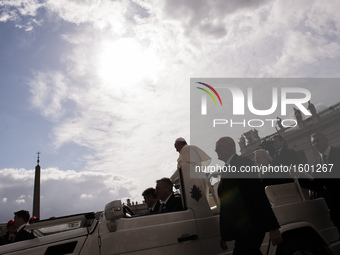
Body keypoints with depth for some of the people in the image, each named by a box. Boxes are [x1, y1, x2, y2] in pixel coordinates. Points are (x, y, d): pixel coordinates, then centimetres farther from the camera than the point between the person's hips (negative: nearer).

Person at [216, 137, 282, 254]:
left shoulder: (243, 163, -7)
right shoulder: (226, 170, 17)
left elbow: (259, 195, -15)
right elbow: (225, 204, 19)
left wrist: (273, 227, -19)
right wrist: (223, 234, 20)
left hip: (250, 229, -8)